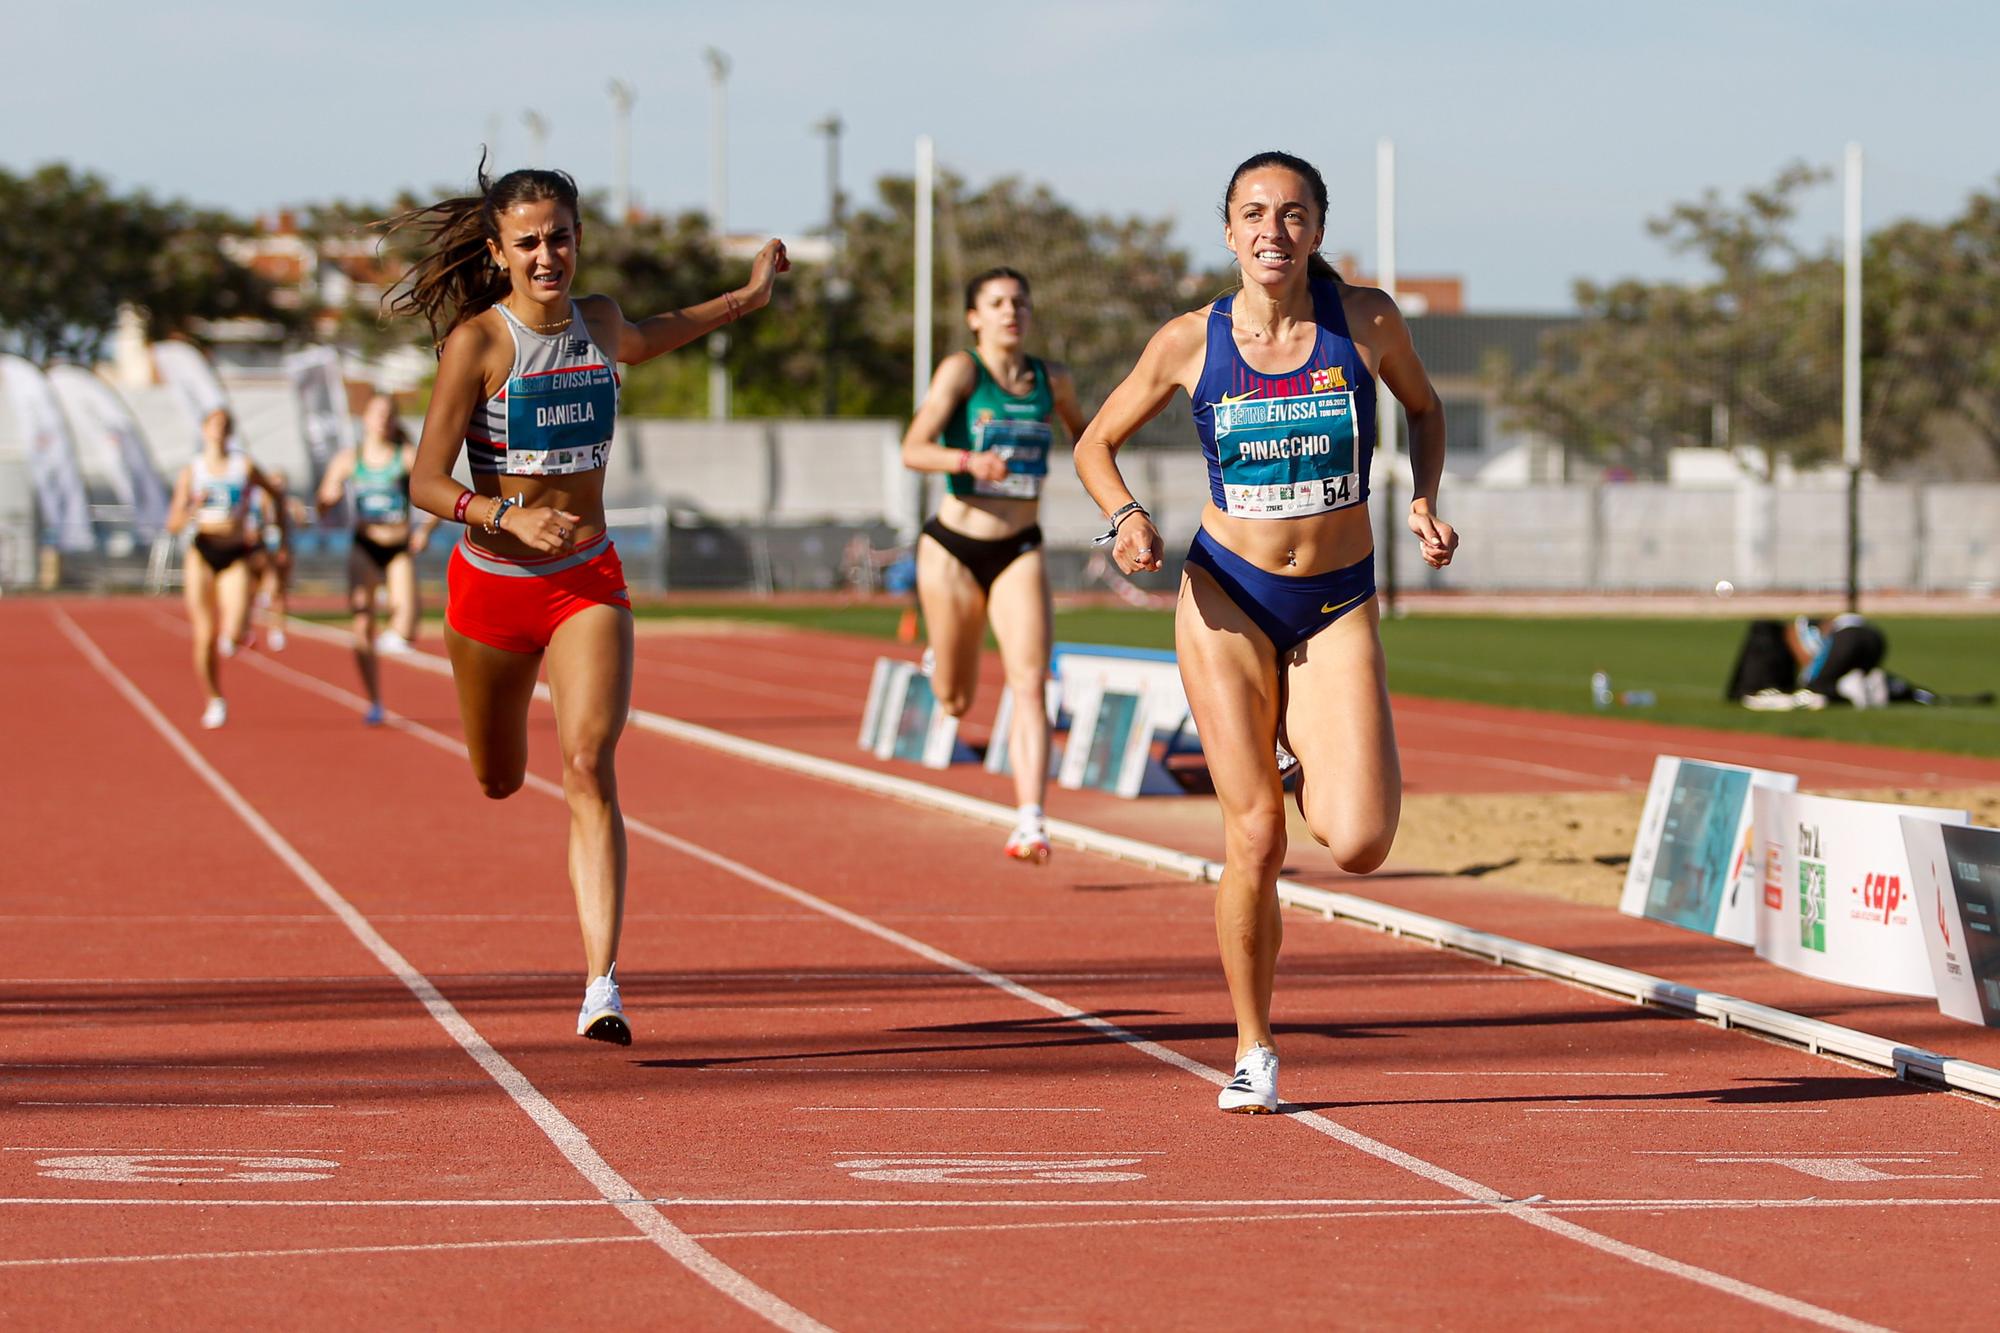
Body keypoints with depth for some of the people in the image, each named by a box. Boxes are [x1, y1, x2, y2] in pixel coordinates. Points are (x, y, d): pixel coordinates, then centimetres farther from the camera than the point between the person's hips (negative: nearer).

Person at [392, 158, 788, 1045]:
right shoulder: (476, 343, -14)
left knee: (588, 767, -19)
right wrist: (509, 517, -33)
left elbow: (641, 342, 28)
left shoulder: (597, 322, 1)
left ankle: (601, 988, -25)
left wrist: (748, 296, 35)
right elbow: (426, 483, -16)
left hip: (588, 581, 2)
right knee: (499, 782, 17)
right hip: (492, 581, -2)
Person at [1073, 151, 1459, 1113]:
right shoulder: (1191, 343, -6)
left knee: (1357, 844, -14)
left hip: (1339, 607, 1)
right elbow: (1096, 444, 7)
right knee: (1254, 840, -7)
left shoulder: (1366, 320, -6)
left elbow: (1425, 408, 14)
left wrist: (1425, 502, -2)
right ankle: (1254, 1053, 13)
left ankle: (1312, 755, 23)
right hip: (1228, 600, 0)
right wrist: (1125, 517, -12)